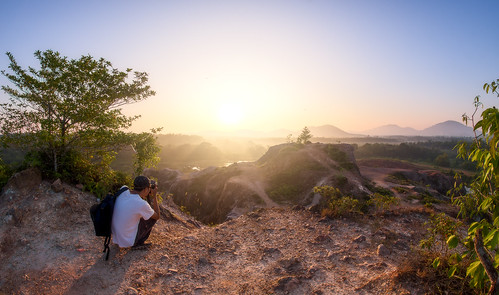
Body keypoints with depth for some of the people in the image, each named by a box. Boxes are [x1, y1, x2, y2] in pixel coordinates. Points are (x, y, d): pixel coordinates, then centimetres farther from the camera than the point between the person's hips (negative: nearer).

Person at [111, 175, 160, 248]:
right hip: (128, 241, -7)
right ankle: (139, 243, 14)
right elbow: (157, 216, -6)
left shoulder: (123, 191, -9)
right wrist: (154, 196, -5)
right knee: (152, 217, 5)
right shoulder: (142, 204, -26)